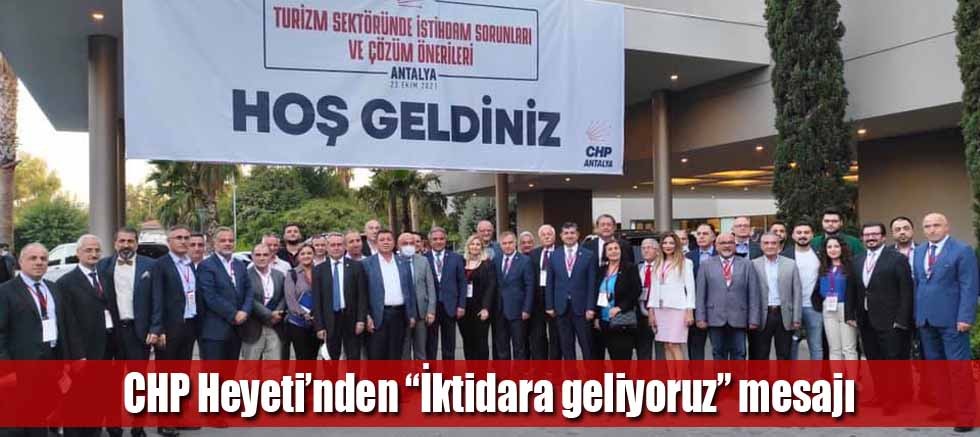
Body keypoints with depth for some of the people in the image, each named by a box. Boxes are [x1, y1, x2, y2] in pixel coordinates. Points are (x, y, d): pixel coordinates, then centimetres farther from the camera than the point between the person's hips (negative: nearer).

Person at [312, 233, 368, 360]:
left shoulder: (356, 266, 3)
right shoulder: (319, 270, 5)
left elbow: (362, 295, 0)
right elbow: (316, 300, 3)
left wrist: (361, 319, -8)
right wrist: (319, 326, -4)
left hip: (351, 319, 0)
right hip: (329, 321, 1)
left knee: (354, 359, 4)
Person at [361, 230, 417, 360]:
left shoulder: (403, 263, 11)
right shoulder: (368, 263, 0)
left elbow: (410, 289, 13)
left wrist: (411, 314, 9)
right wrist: (367, 316, -9)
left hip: (400, 314, 3)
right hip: (378, 315, -3)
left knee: (395, 355, 9)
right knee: (376, 356, -1)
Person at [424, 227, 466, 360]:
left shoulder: (456, 258, 5)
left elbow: (462, 283, 6)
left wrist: (461, 305, -1)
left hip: (450, 306, 1)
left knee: (449, 345, 10)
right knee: (430, 345, 4)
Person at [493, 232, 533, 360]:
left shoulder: (525, 261, -3)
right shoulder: (496, 261, 9)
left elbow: (529, 287, -6)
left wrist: (526, 309, -11)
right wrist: (492, 308, 3)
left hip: (517, 310, -4)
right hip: (499, 311, 4)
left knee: (519, 347, 3)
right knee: (501, 347, 10)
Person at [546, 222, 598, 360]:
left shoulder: (589, 256, 0)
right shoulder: (554, 256, 7)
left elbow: (592, 284, -3)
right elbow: (550, 283, 7)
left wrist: (590, 307, -8)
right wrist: (549, 306, 2)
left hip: (581, 307, -2)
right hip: (561, 308, 2)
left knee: (587, 345, 3)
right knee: (566, 346, 8)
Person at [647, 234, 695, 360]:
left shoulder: (685, 263, 1)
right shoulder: (657, 264, 15)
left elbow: (690, 287, -2)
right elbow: (654, 288, 15)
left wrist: (689, 311, -10)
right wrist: (651, 311, 10)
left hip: (677, 307, -5)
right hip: (660, 308, 5)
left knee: (674, 345, -10)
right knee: (667, 346, 4)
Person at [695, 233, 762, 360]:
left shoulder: (746, 264, 6)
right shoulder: (706, 265, 7)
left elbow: (754, 294, 3)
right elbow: (700, 293, 4)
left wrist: (754, 319, -3)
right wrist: (700, 318, -3)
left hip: (738, 319, 0)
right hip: (715, 319, 0)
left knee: (738, 354, 4)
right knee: (718, 353, 7)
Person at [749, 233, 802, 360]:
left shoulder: (790, 264, 6)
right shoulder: (754, 265, 2)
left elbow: (797, 293, 4)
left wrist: (797, 319, -1)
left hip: (784, 315, 1)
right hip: (762, 316, -1)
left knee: (784, 355, 8)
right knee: (760, 356, 4)